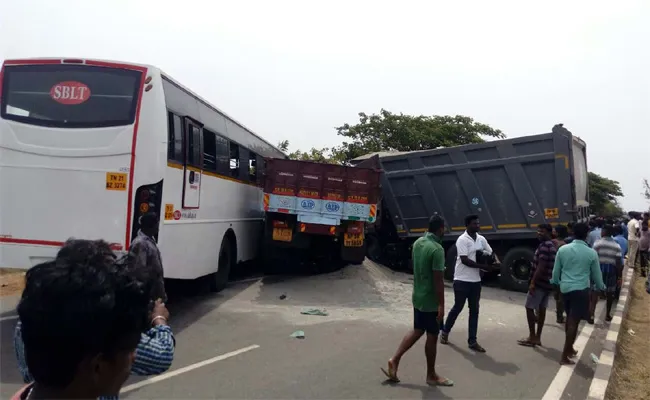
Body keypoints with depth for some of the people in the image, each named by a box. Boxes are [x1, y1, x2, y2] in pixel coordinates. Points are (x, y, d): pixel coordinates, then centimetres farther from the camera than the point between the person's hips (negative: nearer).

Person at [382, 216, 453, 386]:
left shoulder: (417, 243, 4)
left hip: (418, 297, 8)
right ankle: (431, 375, 20)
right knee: (432, 336, 6)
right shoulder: (437, 249, -23)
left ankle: (395, 360, 16)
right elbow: (438, 279, -23)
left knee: (417, 330, 19)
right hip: (431, 300, -8)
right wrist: (441, 305, -19)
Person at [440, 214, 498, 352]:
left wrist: (493, 263, -8)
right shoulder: (462, 240, -15)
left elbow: (491, 253, 14)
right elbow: (465, 260, -21)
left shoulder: (481, 239, 6)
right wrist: (483, 266, -20)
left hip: (476, 280, 6)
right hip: (462, 280, -6)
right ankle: (445, 332, 27)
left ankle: (472, 341, 14)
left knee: (474, 310, 7)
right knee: (457, 308, 5)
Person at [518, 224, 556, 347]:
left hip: (539, 283, -10)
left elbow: (540, 267, -23)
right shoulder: (552, 246, 15)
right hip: (548, 283, 10)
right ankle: (537, 337, 17)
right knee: (542, 309, 11)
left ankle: (532, 338, 2)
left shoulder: (544, 246, -17)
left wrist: (533, 282, -22)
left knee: (529, 308, -2)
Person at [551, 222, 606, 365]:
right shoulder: (591, 253, -6)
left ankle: (569, 348, 31)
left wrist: (555, 283, 28)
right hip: (581, 289, -4)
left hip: (565, 288, 4)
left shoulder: (562, 249, 0)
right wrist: (601, 287, 26)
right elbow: (596, 274, 5)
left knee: (570, 319, 20)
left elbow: (556, 271, 8)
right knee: (574, 321, -3)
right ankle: (565, 356, -3)